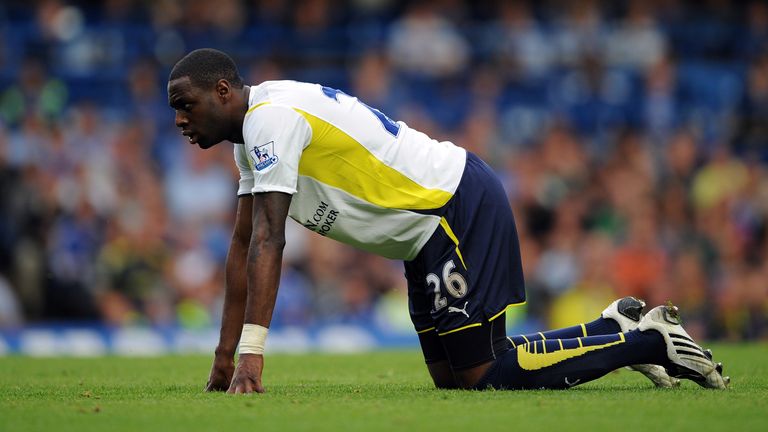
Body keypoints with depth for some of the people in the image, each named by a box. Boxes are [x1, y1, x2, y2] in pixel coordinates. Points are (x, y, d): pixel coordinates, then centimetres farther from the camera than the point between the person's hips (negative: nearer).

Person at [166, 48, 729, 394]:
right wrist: (224, 358, 11)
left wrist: (252, 355, -29)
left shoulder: (270, 117, -17)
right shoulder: (256, 127, 14)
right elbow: (244, 246, 14)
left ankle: (648, 341, -3)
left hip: (460, 206, -10)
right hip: (435, 223, 10)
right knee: (450, 376, 11)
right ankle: (617, 331, 18)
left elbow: (268, 241, -25)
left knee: (480, 376, -10)